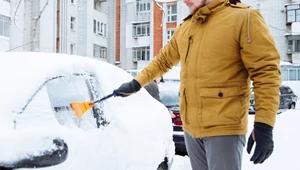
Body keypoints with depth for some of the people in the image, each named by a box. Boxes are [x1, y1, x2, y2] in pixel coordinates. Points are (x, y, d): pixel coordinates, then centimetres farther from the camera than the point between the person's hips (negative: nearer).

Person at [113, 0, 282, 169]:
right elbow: (163, 60, 25)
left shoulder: (244, 18, -8)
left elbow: (266, 71, -13)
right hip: (190, 127, 7)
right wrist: (135, 84, 21)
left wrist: (264, 126, -18)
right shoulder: (184, 28, 13)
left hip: (224, 128, -6)